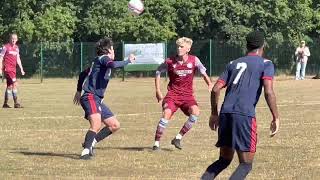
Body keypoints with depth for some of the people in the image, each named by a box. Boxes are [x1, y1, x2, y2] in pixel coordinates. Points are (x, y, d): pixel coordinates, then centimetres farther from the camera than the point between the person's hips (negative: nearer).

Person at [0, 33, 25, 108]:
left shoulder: (16, 48, 13)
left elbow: (18, 59, 19)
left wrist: (21, 69, 14)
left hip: (13, 69, 7)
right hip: (7, 69, -7)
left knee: (9, 86, 10)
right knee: (15, 84, -17)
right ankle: (16, 103, -19)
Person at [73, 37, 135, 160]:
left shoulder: (98, 61, 23)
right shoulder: (103, 58, -5)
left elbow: (82, 74, 33)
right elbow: (113, 65, -29)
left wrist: (78, 92, 45)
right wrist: (128, 61, -14)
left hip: (97, 100, 10)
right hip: (90, 97, -10)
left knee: (115, 125, 9)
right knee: (96, 124, -30)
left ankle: (89, 143, 10)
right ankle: (86, 151, -32)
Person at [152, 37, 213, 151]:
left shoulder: (194, 60, -3)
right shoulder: (170, 61, -5)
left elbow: (203, 73, 13)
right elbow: (158, 72, 10)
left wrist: (210, 85, 1)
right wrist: (158, 91, 5)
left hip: (187, 94, 1)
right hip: (173, 94, -1)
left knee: (195, 112, -25)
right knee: (166, 114, -24)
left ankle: (178, 138, -10)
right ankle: (156, 143, -12)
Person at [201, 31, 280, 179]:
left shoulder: (233, 64, 22)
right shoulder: (266, 64, 7)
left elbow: (216, 89, 16)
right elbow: (268, 91, -8)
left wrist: (214, 114, 27)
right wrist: (275, 118, -3)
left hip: (225, 113, 5)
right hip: (245, 115, -5)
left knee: (224, 159, 19)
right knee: (246, 164, 1)